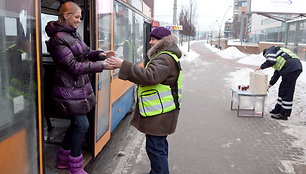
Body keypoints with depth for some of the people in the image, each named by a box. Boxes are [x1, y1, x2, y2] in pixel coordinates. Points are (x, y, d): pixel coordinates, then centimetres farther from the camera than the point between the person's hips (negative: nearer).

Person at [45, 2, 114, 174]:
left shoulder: (74, 33, 9)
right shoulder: (58, 39, -17)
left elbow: (87, 52, 17)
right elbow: (74, 66, -22)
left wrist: (101, 54, -4)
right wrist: (102, 66, -24)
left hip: (80, 85, 9)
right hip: (69, 89, -9)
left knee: (77, 123, 16)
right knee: (82, 125, -3)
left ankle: (63, 159, 34)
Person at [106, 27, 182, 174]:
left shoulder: (165, 59, -19)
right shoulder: (165, 56, 18)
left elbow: (150, 76, -34)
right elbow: (153, 77, 22)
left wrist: (123, 65, -32)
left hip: (159, 113, -11)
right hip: (160, 111, 11)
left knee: (155, 147, -5)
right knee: (160, 143, 23)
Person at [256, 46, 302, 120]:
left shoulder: (270, 50, 9)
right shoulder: (277, 54, 33)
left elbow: (271, 61, -13)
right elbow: (277, 73, 31)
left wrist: (261, 67, 3)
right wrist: (270, 84, 31)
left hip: (291, 69, -10)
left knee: (287, 92, -5)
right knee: (282, 90, 18)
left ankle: (284, 114, 1)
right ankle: (278, 109, 28)